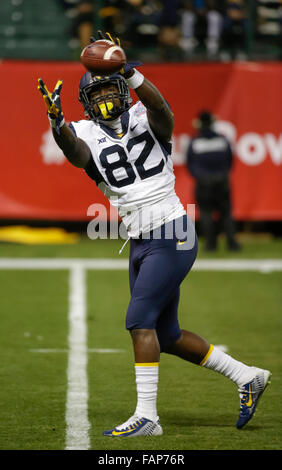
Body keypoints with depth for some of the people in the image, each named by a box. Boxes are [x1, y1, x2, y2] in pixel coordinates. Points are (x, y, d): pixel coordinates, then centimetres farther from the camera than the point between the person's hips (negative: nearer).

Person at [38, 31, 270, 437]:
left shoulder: (147, 120, -2)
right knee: (166, 335, 11)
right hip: (140, 244, 6)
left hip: (172, 237, -6)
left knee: (140, 320, -15)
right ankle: (247, 377, 25)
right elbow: (74, 149, -21)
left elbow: (159, 105, -27)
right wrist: (57, 121, -42)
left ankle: (146, 417, -12)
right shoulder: (89, 134, 3)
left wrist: (129, 71, -42)